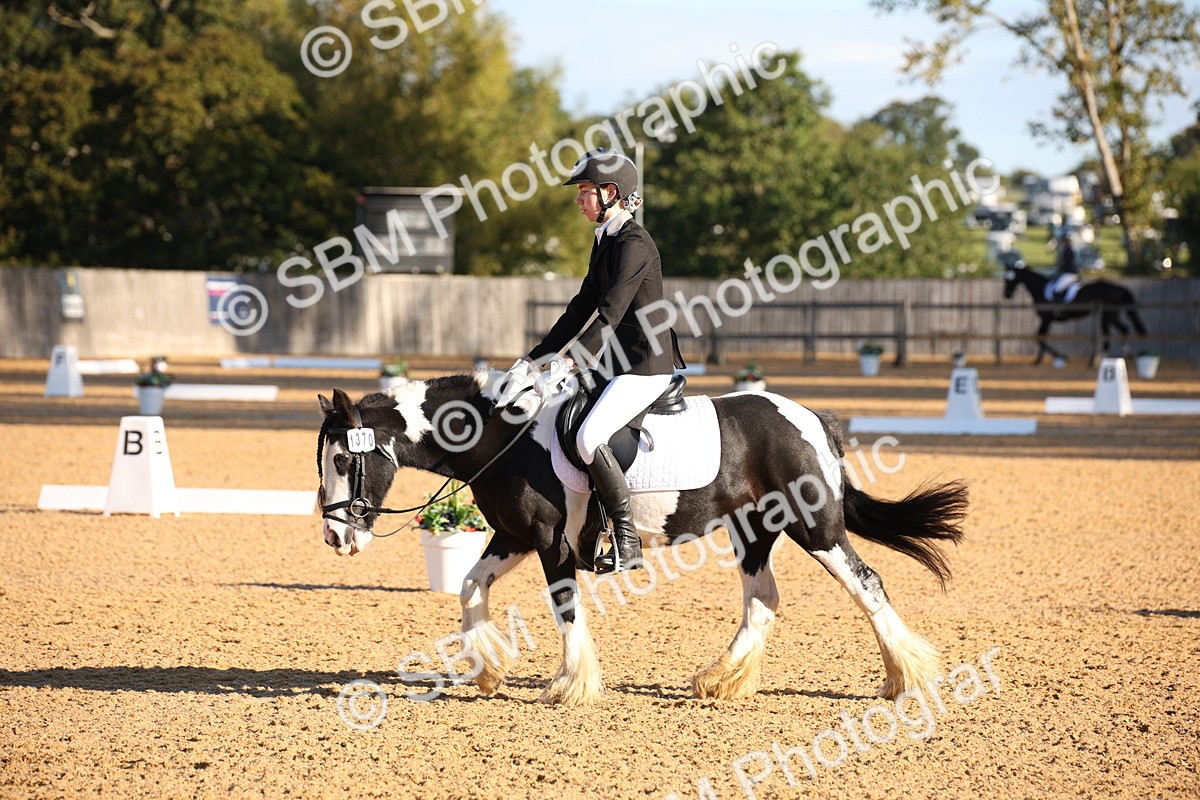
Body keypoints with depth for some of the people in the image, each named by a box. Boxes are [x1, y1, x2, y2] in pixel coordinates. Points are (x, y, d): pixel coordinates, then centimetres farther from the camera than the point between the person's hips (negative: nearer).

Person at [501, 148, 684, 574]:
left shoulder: (634, 244, -15)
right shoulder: (605, 242, 14)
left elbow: (610, 315, -23)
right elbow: (581, 310, 17)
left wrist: (568, 361, -29)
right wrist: (533, 360, 12)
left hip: (647, 365, -11)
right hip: (621, 365, 11)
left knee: (589, 436, -26)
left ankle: (627, 541, -19)